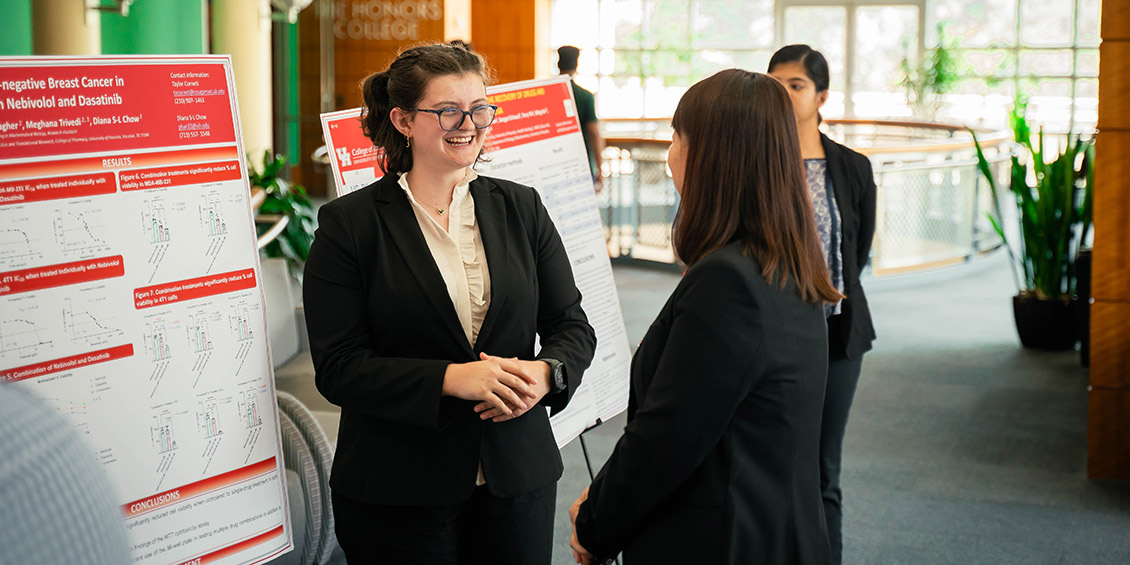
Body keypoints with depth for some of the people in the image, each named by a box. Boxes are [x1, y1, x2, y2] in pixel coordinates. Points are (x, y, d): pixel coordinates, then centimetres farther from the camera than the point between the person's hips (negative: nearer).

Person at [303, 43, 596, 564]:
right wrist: (451, 379, -23)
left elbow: (573, 326, 8)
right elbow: (337, 368, -11)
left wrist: (545, 374, -15)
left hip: (518, 478, 3)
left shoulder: (521, 208, 6)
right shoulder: (349, 223, -5)